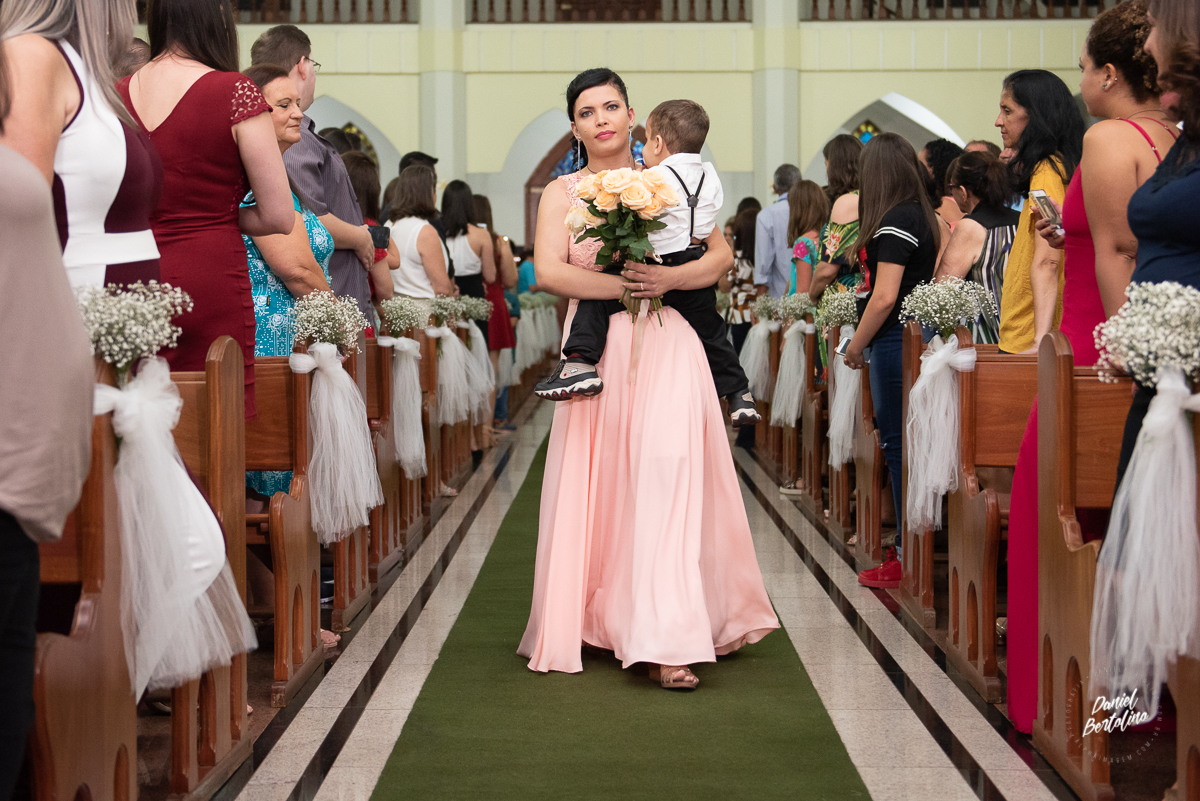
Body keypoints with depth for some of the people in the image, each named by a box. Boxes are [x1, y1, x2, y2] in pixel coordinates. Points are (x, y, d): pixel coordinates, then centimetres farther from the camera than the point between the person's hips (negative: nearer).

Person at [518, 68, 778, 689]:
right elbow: (549, 271, -7)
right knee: (600, 487, 1)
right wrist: (623, 284, -13)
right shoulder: (561, 193, 8)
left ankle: (670, 643, -15)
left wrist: (669, 278, -13)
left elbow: (721, 255, 5)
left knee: (668, 471, -14)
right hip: (598, 351, 1)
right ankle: (598, 620, 13)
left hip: (667, 347, -1)